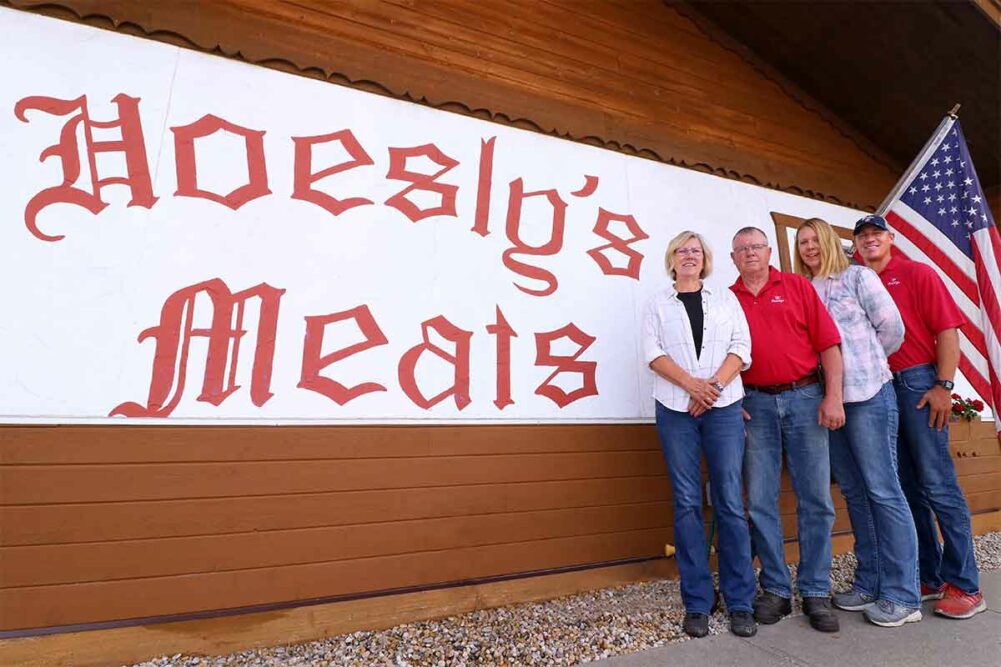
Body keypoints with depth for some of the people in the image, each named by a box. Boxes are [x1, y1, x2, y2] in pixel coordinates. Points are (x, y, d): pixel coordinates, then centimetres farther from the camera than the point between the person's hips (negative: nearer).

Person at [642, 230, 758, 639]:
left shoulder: (725, 300, 15)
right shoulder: (658, 304, 12)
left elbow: (741, 348, 4)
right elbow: (653, 353, 0)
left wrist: (715, 385, -11)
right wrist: (692, 384, -13)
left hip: (724, 407, 1)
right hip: (675, 409, -1)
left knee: (730, 501, 0)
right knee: (687, 502, 2)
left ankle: (740, 603, 12)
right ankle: (697, 604, 11)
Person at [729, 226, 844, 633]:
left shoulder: (798, 287, 7)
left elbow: (828, 342, 1)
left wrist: (833, 396, -7)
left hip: (804, 398, 0)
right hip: (755, 404, 1)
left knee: (815, 499, 4)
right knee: (760, 501, 4)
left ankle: (815, 592, 18)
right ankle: (775, 589, 17)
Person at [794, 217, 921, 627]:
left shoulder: (858, 277, 3)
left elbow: (892, 328, 1)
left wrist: (865, 363, 7)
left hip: (868, 394, -4)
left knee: (882, 490, -2)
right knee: (854, 492, 10)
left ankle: (902, 595, 9)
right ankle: (870, 584, 21)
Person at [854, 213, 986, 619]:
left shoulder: (916, 274, 2)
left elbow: (947, 329, -5)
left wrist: (944, 385, -13)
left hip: (918, 383, -4)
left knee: (938, 485, -3)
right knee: (907, 487, 10)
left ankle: (965, 585, 10)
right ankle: (928, 577, 21)